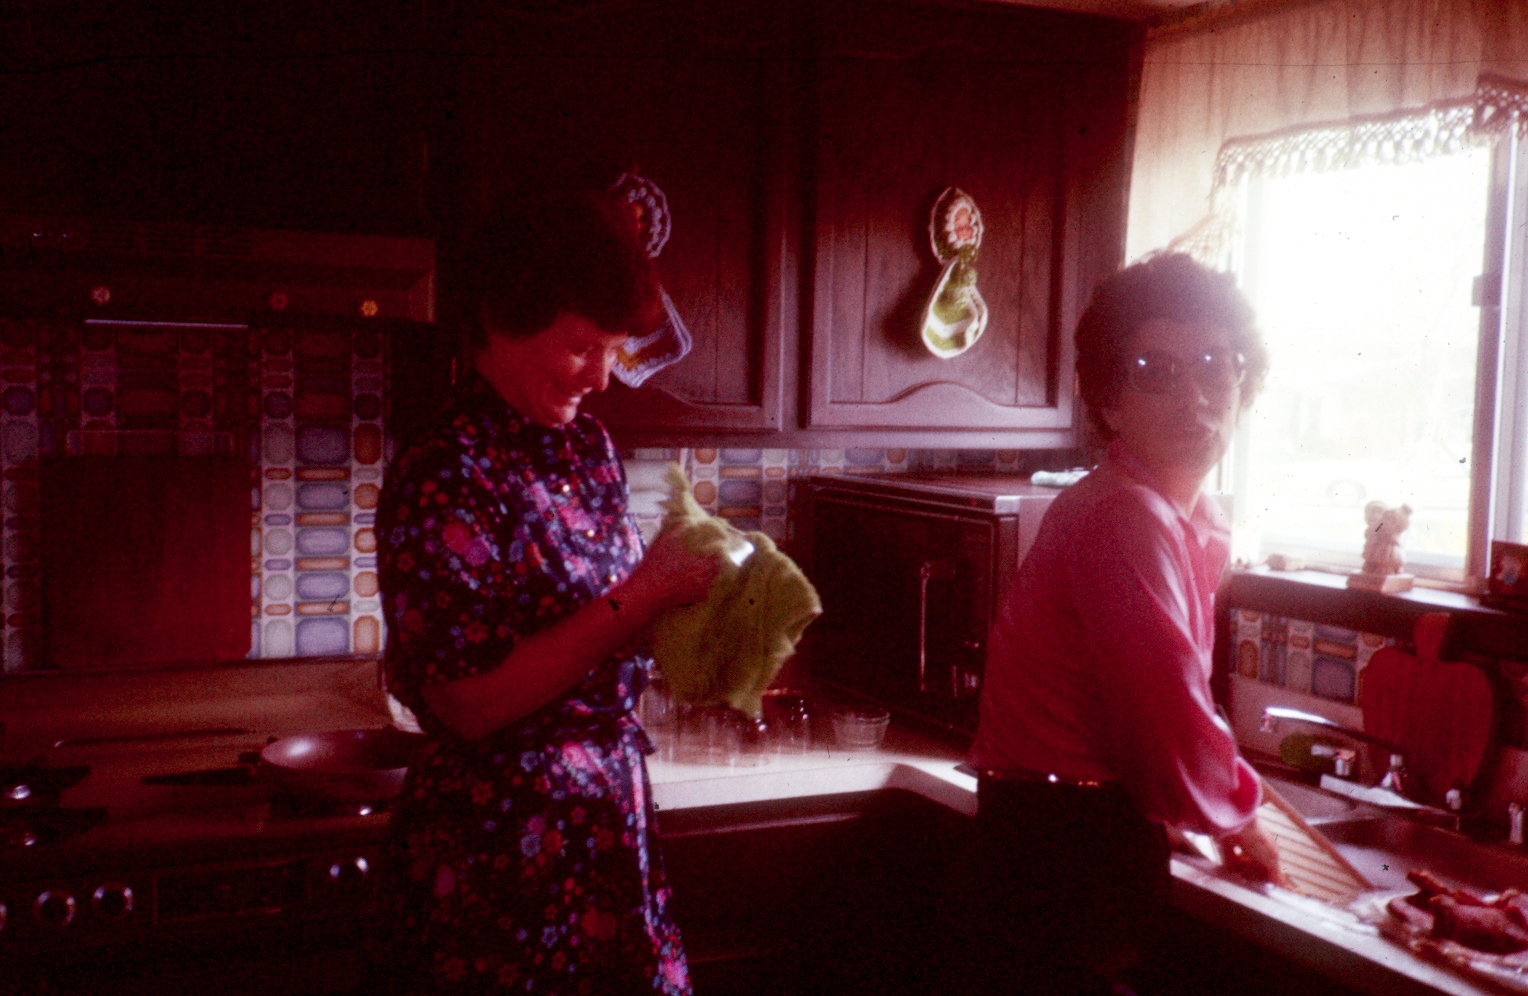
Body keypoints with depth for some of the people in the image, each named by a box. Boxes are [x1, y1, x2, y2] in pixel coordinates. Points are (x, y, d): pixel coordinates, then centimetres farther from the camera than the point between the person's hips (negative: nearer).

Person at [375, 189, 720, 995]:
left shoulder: (587, 448, 6)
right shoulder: (444, 481, -17)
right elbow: (470, 703, -20)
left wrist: (685, 579, -4)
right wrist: (644, 594, -22)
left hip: (610, 823, 7)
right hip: (501, 847, -7)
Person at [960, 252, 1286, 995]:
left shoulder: (1200, 523, 8)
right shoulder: (1125, 520, -23)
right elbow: (1173, 730, -25)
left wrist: (1225, 800, 6)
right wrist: (1237, 814, -7)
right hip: (1067, 843, -9)